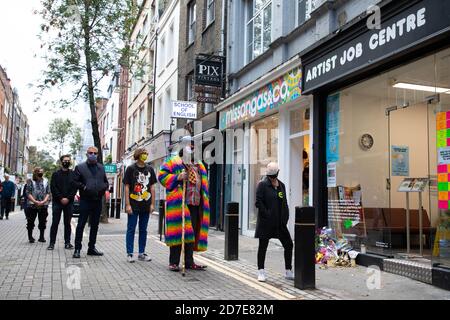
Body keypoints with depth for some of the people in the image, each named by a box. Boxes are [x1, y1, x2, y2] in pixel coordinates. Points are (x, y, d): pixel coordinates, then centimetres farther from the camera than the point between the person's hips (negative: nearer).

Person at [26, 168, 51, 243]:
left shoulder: (45, 181, 7)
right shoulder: (31, 181, 0)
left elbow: (48, 193, 4)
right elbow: (28, 193, -5)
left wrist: (43, 201, -10)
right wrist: (35, 201, -15)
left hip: (43, 205, 2)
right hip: (32, 205, -2)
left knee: (43, 221, 6)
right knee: (31, 222, 2)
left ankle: (41, 237, 16)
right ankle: (30, 237, 14)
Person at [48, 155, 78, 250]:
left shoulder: (73, 174, 8)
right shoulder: (55, 174, 6)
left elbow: (75, 188, 1)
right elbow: (53, 188, -1)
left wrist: (68, 198, -10)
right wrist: (61, 198, -11)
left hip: (69, 202, 1)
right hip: (57, 202, -1)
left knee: (67, 223, 5)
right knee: (55, 223, 0)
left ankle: (67, 242, 10)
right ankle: (52, 243, 4)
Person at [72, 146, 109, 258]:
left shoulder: (101, 168, 14)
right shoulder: (80, 167, 2)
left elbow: (106, 181, 19)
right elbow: (75, 181, -2)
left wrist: (104, 187, -1)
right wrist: (83, 187, -16)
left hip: (98, 201, 5)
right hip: (85, 200, -5)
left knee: (95, 225, 11)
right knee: (81, 225, -2)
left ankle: (91, 248, 21)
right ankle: (77, 249, 4)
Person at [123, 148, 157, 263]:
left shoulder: (149, 169, 8)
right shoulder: (131, 169, -2)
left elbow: (152, 187, 10)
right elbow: (127, 187, -3)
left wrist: (152, 204, 5)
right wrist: (127, 204, -8)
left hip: (146, 205, 4)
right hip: (133, 205, -4)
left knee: (143, 230, 10)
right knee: (131, 229, 2)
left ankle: (141, 253, 19)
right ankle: (129, 253, 10)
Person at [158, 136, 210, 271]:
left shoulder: (199, 166, 22)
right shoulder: (173, 161, 4)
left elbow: (203, 183, 27)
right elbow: (162, 175, -5)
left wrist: (204, 202, 18)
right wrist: (177, 177, -19)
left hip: (195, 204, 6)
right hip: (179, 204, -6)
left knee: (192, 233, 9)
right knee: (178, 232, -5)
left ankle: (189, 261, 17)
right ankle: (173, 262, 3)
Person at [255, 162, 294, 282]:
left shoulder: (281, 185, 12)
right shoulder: (262, 185, -6)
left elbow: (284, 203, 15)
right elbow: (258, 202, -12)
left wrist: (285, 218, 4)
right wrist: (267, 215, -16)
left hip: (280, 222, 5)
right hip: (266, 222, -5)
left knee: (288, 245, 4)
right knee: (263, 246, 4)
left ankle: (289, 271, 16)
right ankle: (261, 271, 16)